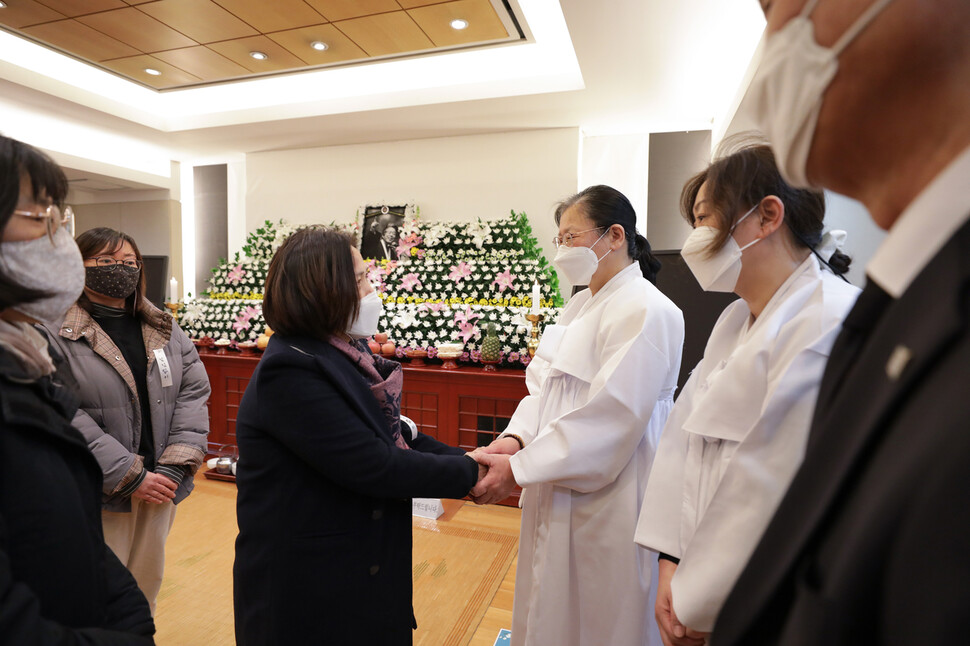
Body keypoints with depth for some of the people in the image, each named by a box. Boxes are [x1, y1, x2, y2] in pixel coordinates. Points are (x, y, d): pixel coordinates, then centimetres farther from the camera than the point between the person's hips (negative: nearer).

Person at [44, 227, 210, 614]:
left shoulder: (165, 330, 7)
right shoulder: (57, 335, -9)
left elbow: (194, 392, 2)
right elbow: (66, 417, -16)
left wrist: (175, 465, -9)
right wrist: (131, 477, -16)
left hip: (161, 487, 4)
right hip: (97, 496, -4)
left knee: (147, 587, 18)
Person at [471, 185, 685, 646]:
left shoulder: (645, 312, -18)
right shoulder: (580, 306, 10)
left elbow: (609, 418, -25)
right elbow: (543, 386, 6)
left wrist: (518, 469, -23)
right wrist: (516, 436, -12)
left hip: (606, 504, -8)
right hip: (558, 495, 8)